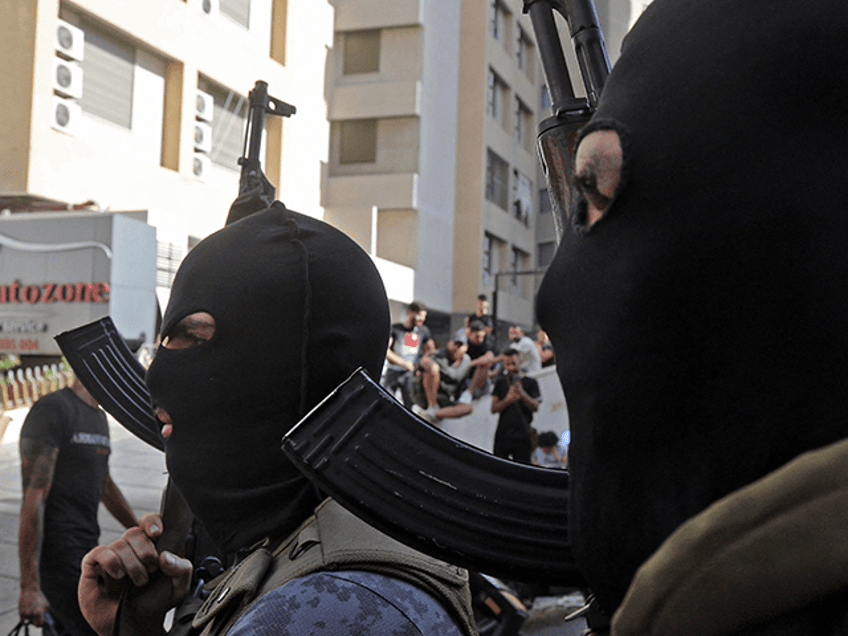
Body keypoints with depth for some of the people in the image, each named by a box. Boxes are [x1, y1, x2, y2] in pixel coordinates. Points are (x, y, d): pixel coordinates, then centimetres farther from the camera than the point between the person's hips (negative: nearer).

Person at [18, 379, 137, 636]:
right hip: (58, 556, -9)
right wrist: (30, 587, -22)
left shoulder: (99, 417, 15)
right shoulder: (52, 409, -14)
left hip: (87, 550, 9)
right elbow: (32, 499, -19)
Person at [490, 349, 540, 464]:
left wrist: (522, 394, -20)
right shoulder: (501, 382, 13)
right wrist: (507, 401, -13)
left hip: (522, 436, -2)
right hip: (503, 434, 2)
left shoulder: (531, 383, 7)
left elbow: (535, 407, -3)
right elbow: (494, 409, 7)